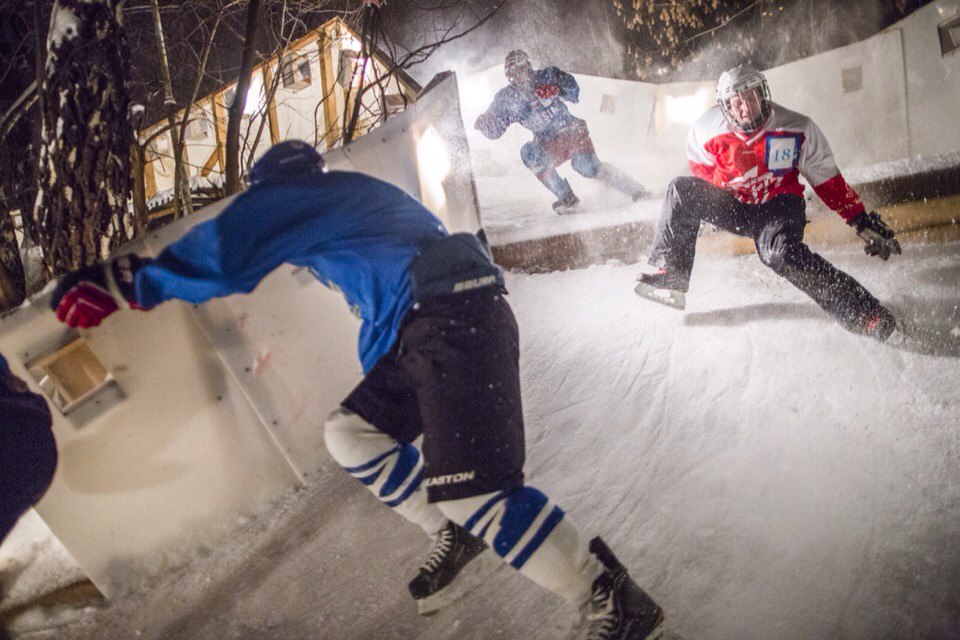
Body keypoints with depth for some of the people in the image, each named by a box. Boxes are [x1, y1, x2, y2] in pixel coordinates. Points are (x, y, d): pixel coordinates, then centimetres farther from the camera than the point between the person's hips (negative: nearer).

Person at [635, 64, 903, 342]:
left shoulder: (796, 129, -15)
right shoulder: (707, 131, -12)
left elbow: (827, 180, -7)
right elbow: (702, 175, 5)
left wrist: (862, 221, -10)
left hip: (779, 207, -3)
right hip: (735, 207, 3)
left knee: (780, 251, -36)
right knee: (682, 189, -19)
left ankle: (863, 310, -32)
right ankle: (671, 273, -9)